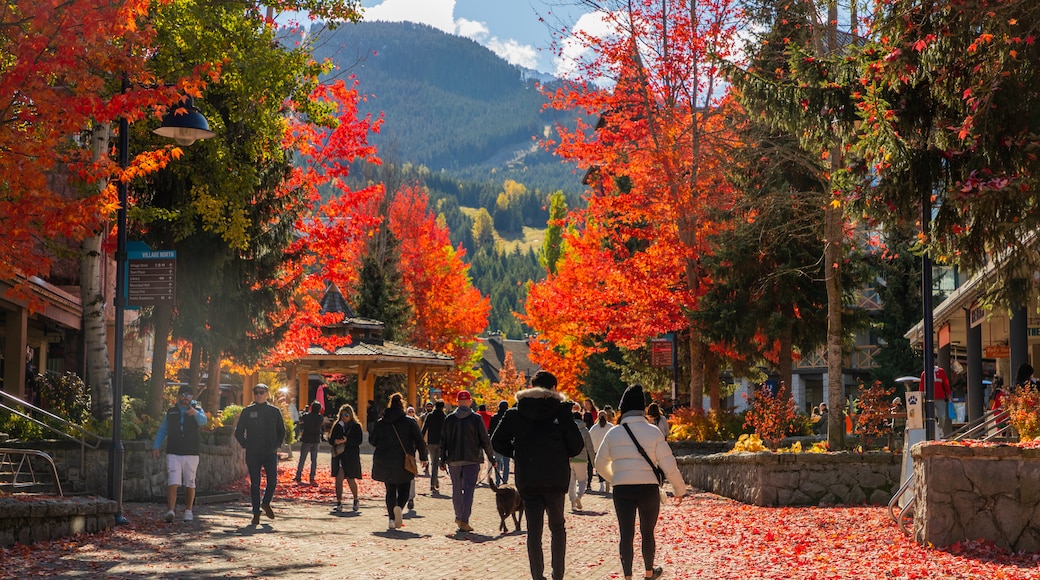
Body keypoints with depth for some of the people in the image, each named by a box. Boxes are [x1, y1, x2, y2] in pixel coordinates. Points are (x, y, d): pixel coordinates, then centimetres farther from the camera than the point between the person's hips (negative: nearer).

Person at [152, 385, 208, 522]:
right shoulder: (170, 412, 14)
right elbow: (162, 430, 17)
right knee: (172, 482, -12)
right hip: (173, 453, 0)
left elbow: (203, 421, -14)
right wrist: (156, 447, 5)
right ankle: (171, 510, -18)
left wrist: (195, 413, -37)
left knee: (190, 484, 5)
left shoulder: (197, 410, 8)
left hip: (191, 454, 0)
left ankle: (188, 511, 17)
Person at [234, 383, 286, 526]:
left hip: (270, 453, 0)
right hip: (253, 454, 0)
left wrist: (277, 445, 7)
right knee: (254, 484, 0)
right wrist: (246, 445, 1)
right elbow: (238, 432, 11)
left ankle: (266, 503, 20)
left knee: (272, 481, -8)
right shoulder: (247, 411, 5)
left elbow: (281, 431, 18)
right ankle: (256, 513, 9)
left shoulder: (275, 411, 8)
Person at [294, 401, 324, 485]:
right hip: (316, 440, 2)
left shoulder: (306, 416, -10)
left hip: (306, 440, -2)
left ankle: (298, 477, 10)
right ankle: (312, 479, 2)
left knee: (302, 459, 7)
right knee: (314, 460, 6)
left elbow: (300, 419, 8)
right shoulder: (320, 418, -3)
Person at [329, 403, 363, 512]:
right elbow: (331, 439, 11)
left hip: (352, 455, -3)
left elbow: (359, 441, -8)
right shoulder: (337, 426, 11)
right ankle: (339, 503, -2)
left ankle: (356, 501, 25)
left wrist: (347, 441, -21)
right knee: (339, 478, -5)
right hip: (339, 455, 3)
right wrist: (335, 441, -12)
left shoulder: (356, 426, 0)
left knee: (351, 479, 2)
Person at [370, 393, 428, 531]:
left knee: (390, 491, 13)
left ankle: (392, 520, 5)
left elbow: (372, 440, 9)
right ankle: (399, 507, -23)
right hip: (403, 463, -2)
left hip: (384, 462, 2)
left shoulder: (380, 422, 3)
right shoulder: (410, 422, -3)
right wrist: (423, 457, 4)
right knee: (404, 490, 9)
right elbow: (420, 441, -7)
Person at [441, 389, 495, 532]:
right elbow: (485, 440, -2)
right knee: (468, 489, -4)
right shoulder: (476, 419, -4)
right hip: (472, 460, -3)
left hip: (453, 460, 3)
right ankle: (464, 520, -14)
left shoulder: (449, 419, 3)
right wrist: (491, 457, 7)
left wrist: (443, 459, 13)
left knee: (456, 489, 16)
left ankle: (459, 516, 29)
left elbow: (443, 441, 6)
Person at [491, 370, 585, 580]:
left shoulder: (515, 413, 3)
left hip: (526, 480, 1)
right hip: (555, 480, -1)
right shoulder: (561, 410, -3)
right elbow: (577, 444, -5)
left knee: (533, 529, 6)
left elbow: (497, 442, 4)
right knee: (557, 527, 14)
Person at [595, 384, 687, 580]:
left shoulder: (613, 433, 3)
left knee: (626, 534, 4)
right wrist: (679, 489, 9)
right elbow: (669, 464, -3)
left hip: (622, 490, 0)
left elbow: (600, 464, 14)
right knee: (647, 533, 17)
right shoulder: (653, 432, -3)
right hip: (648, 488, 0)